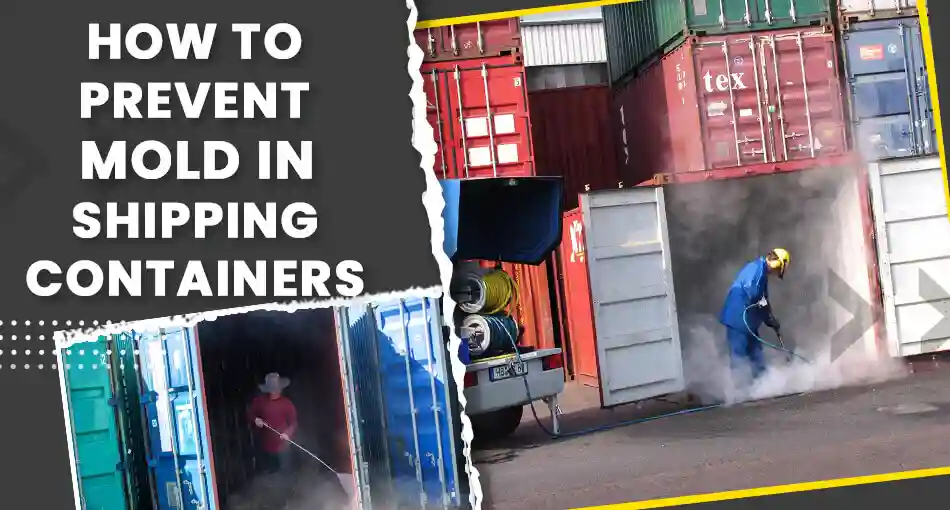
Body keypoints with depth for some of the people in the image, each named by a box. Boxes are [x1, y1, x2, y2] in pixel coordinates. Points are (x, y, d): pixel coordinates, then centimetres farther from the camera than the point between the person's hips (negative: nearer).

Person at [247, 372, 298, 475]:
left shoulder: (286, 403, -10)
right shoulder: (259, 401, -5)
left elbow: (293, 422, -7)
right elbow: (250, 414, 8)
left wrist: (288, 433, -25)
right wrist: (255, 419, -14)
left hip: (281, 445, -2)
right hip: (266, 444, 2)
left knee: (284, 473, 5)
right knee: (270, 472, 18)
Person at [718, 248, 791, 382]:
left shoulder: (763, 273, 19)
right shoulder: (757, 268, -13)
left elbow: (764, 303, 24)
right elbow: (749, 289, -29)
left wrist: (774, 323, 24)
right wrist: (761, 301, -14)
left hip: (747, 321, 10)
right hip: (737, 318, -10)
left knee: (756, 352, 16)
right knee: (739, 354, -5)